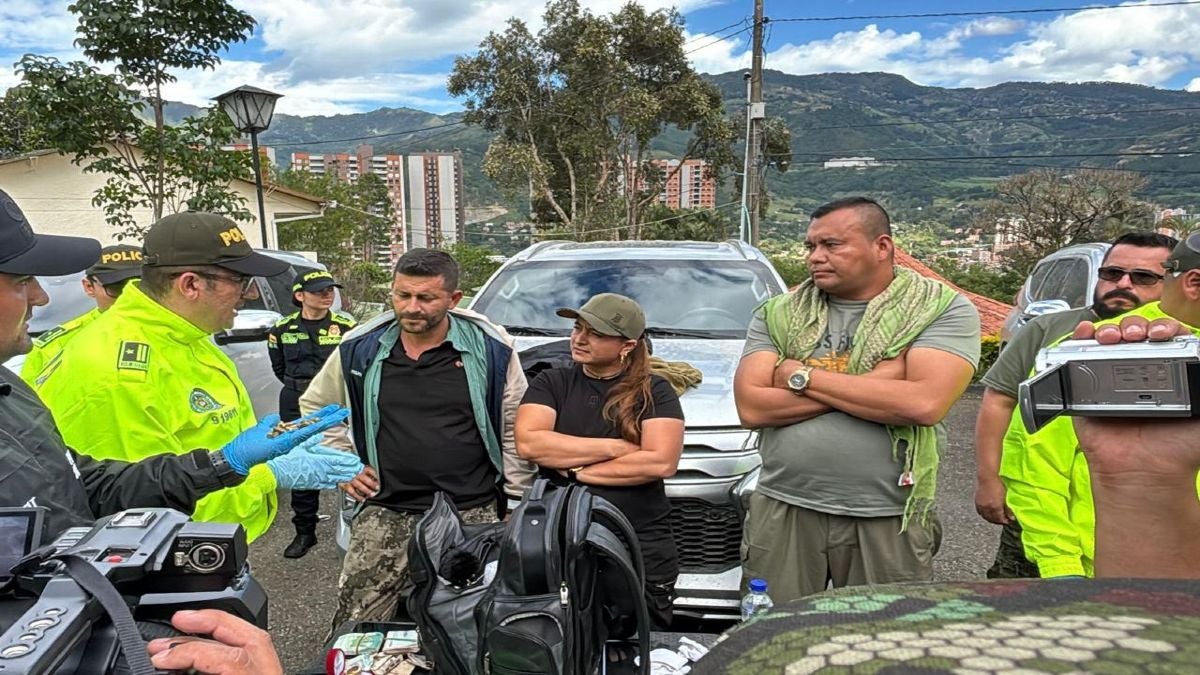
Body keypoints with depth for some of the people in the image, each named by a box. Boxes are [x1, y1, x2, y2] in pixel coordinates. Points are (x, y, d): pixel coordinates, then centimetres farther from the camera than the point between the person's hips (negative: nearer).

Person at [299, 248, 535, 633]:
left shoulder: (491, 348, -3)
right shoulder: (360, 349, 2)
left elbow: (516, 426, 5)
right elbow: (314, 407, 18)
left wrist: (518, 502, 5)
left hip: (473, 512, -1)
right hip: (386, 511, 1)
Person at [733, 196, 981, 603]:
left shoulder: (943, 309, -2)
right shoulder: (778, 314, 6)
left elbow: (925, 404, -18)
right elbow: (751, 407, -7)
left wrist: (802, 376, -10)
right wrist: (869, 384, -12)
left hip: (887, 519, -1)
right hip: (783, 510, 2)